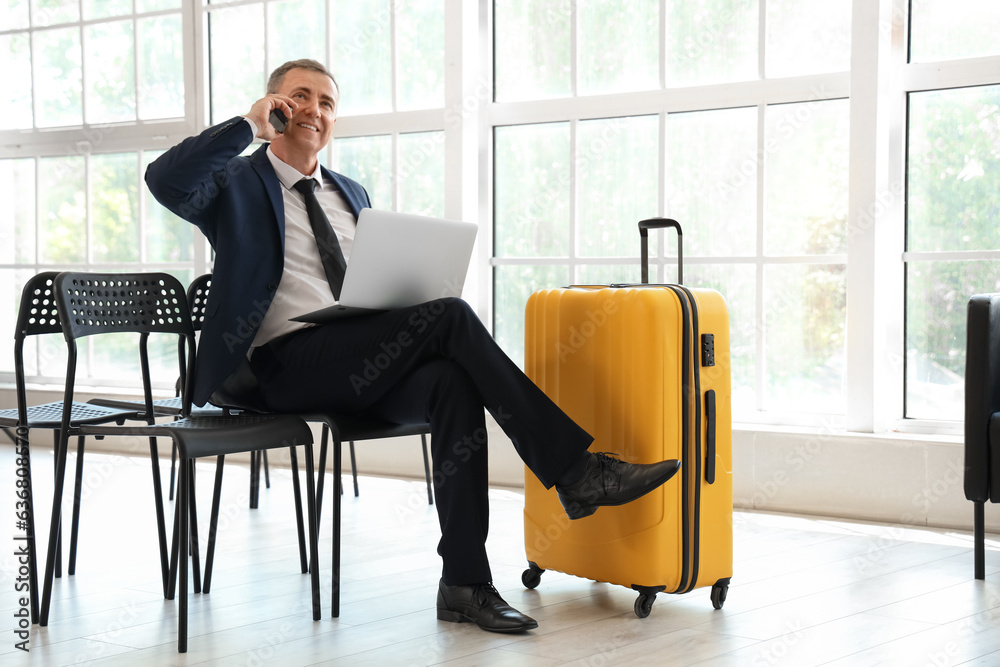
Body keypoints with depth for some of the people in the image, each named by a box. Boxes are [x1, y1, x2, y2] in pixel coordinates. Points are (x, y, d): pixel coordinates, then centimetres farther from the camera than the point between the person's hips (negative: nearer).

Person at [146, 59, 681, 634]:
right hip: (288, 365, -6)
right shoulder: (238, 183, 9)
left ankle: (465, 583, -28)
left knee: (453, 381, -29)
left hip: (362, 365, 6)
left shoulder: (352, 195, 27)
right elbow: (165, 180, -13)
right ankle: (574, 468, -23)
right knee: (451, 316, -26)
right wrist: (249, 123, -9)